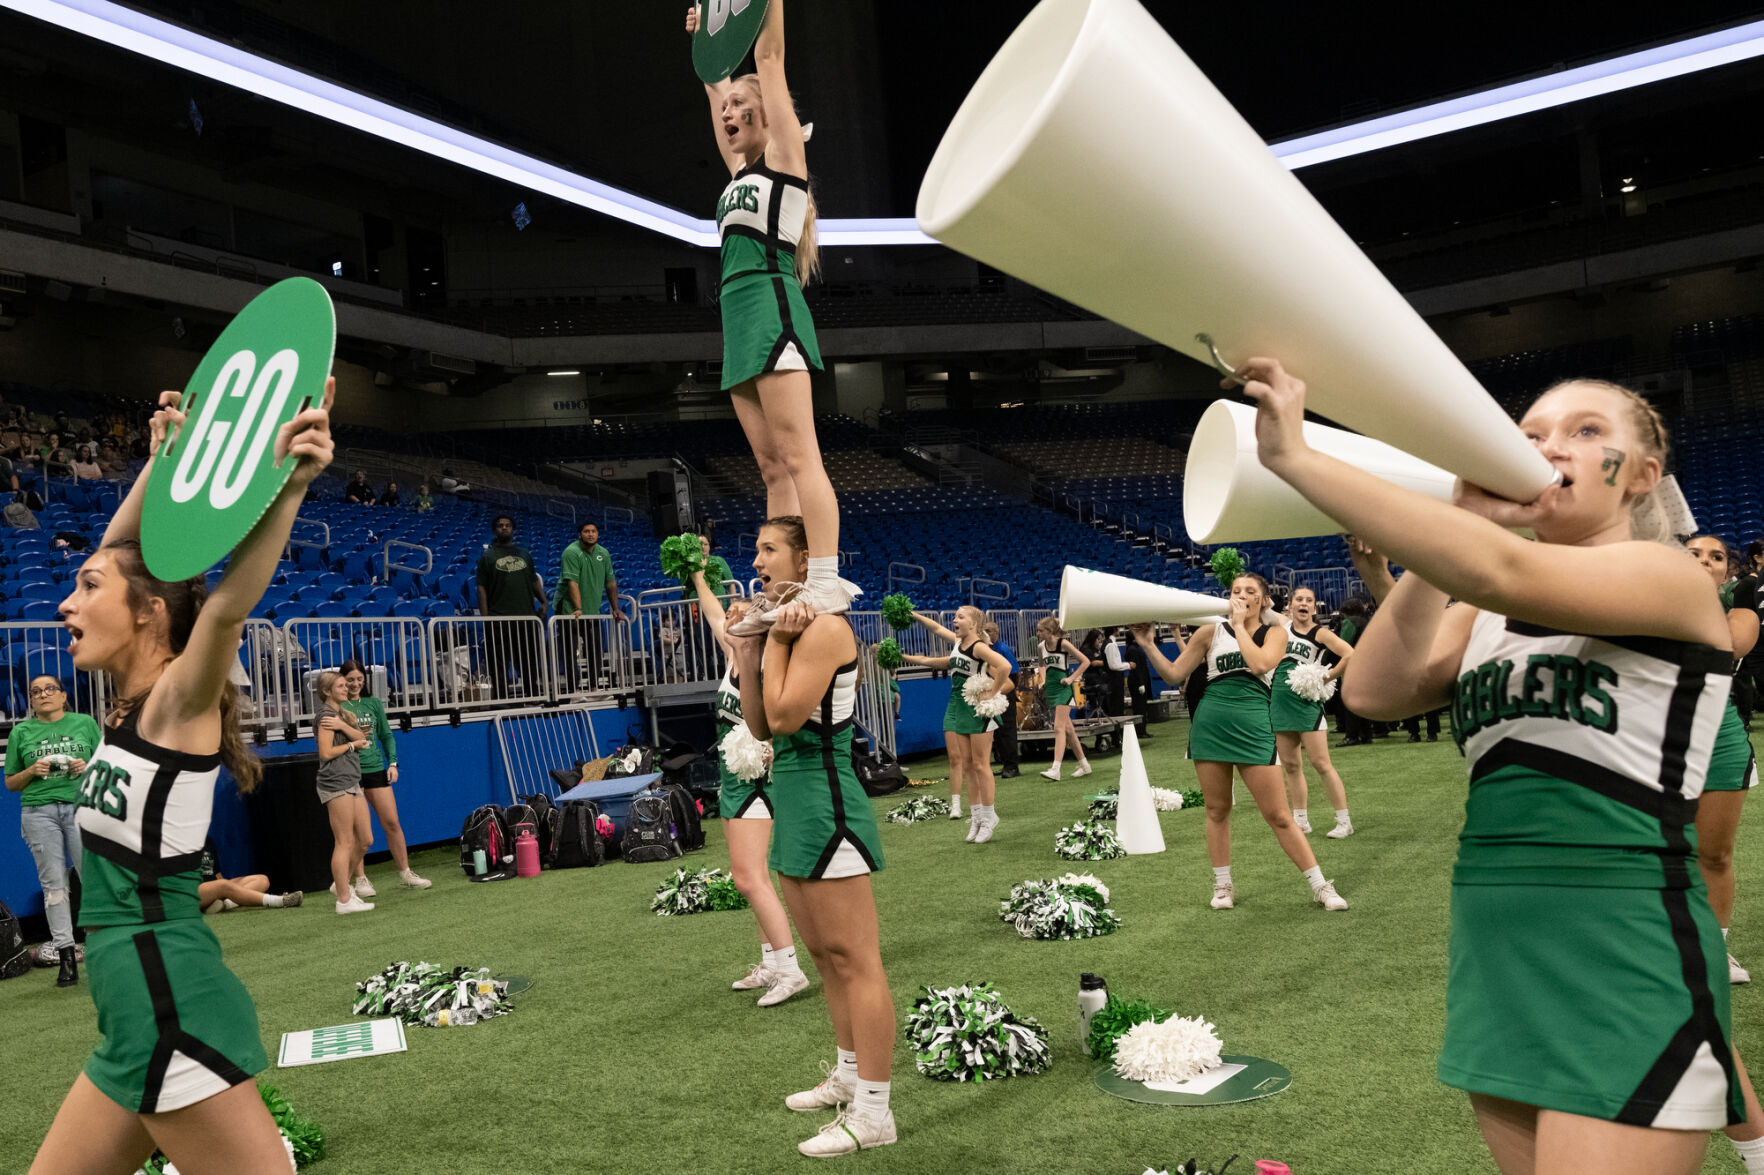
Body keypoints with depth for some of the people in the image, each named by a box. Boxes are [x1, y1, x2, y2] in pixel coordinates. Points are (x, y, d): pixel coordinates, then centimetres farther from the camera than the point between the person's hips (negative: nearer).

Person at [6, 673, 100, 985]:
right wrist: (32, 771, -5)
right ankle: (66, 957, 5)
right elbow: (10, 783, 14)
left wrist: (87, 767, -6)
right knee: (53, 883, 0)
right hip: (39, 812, 1)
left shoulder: (85, 723, 10)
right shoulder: (21, 732, 11)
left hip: (82, 805, -1)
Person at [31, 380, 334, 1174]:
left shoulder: (178, 703, -11)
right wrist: (164, 458, 16)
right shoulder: (130, 704, 10)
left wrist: (288, 483, -43)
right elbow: (121, 549, 19)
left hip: (174, 1012, -9)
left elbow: (228, 603, -31)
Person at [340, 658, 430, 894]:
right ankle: (359, 878, 14)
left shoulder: (373, 703, 9)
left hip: (376, 770, 4)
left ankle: (405, 872, 18)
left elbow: (386, 735, 15)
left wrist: (393, 763, 6)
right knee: (363, 836, -4)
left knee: (392, 823, 7)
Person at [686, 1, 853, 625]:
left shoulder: (783, 153, 5)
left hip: (771, 305, -8)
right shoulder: (741, 168, 24)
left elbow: (769, 57, 3)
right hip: (739, 316, 8)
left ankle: (826, 580, -19)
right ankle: (784, 590, 4)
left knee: (798, 457, -15)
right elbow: (718, 88, 37)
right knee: (773, 468, 4)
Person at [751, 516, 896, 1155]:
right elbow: (760, 725, 11)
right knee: (824, 952, 19)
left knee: (855, 959, -4)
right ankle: (848, 1077, 34)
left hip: (824, 800, -10)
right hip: (793, 798, 10)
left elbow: (784, 717, -22)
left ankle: (873, 1113, 3)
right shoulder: (790, 627, 13)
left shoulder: (824, 627, -15)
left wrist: (774, 641, -13)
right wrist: (746, 655, 3)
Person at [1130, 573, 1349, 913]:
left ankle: (1320, 886, 10)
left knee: (1278, 815, -1)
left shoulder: (1274, 632, 6)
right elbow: (1174, 674, 9)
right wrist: (1148, 645, -2)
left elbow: (1260, 664, -16)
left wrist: (1240, 625, -9)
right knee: (1217, 810, 8)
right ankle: (1223, 887, 22)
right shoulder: (1211, 631, 8)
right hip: (1210, 723, 2)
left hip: (1253, 727, -1)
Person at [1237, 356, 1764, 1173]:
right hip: (1496, 952, 6)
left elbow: (1503, 571, -26)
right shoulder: (1480, 614, 12)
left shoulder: (1671, 576, -6)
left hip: (1626, 955, -6)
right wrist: (1459, 517, -7)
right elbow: (1376, 690, -6)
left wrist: (1293, 457, -28)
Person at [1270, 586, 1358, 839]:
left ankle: (1344, 822, 0)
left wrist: (1326, 677, -13)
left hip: (1307, 702, -5)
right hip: (1279, 701, 5)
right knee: (1290, 765, 10)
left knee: (1321, 763, -7)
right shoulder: (1282, 627, 8)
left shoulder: (1319, 633, -6)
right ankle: (1301, 821, 20)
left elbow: (1350, 654, -17)